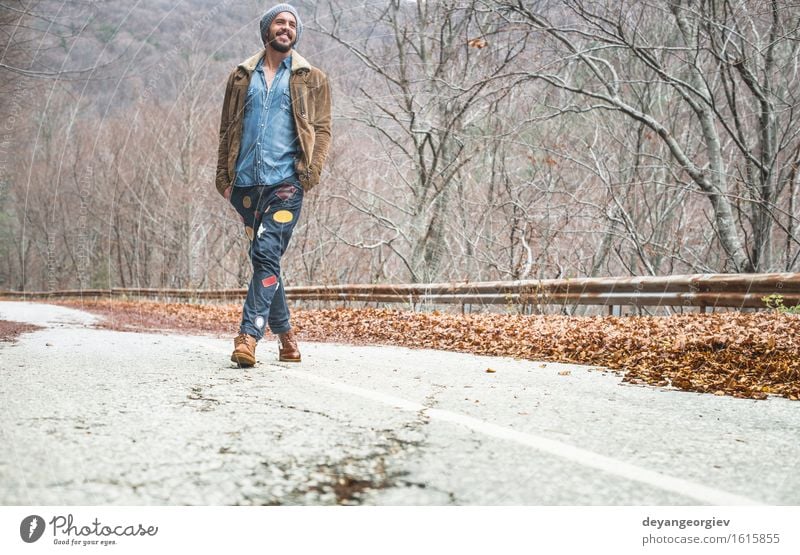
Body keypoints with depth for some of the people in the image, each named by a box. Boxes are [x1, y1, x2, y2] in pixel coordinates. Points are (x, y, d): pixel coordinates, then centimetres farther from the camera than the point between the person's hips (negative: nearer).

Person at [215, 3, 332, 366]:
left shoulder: (311, 79, 9)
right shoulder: (242, 76, 15)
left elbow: (322, 130, 4)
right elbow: (227, 129, 15)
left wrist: (311, 174, -9)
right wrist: (224, 177, 6)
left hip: (285, 182, -3)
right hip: (246, 184, 4)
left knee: (266, 255, -16)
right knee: (264, 259, 9)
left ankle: (249, 336, -19)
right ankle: (285, 333, 21)